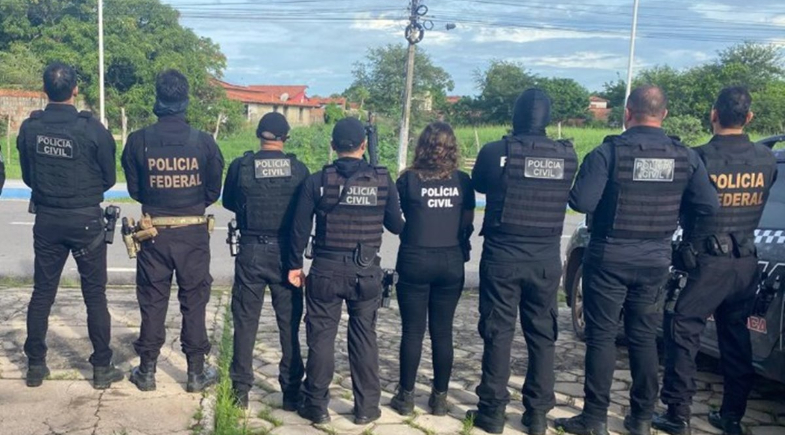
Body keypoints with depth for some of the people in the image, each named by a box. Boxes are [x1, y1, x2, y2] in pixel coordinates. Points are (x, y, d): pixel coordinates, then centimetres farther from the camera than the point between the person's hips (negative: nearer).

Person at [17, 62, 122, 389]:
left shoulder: (29, 127, -4)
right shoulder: (92, 129, -15)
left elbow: (27, 176, 6)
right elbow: (109, 178, -4)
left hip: (46, 220, 3)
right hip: (85, 220, -3)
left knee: (42, 293, 14)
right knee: (95, 296, 5)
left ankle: (35, 365, 22)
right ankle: (102, 368, 11)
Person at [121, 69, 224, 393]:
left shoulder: (139, 140, -8)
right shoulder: (204, 142, -9)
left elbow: (134, 189, 1)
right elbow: (213, 191, -1)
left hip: (153, 233, 1)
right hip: (193, 234, 0)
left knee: (152, 302, 12)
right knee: (193, 302, 10)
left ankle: (147, 371, 21)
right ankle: (197, 372, 18)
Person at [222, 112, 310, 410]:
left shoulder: (241, 166, -6)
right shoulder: (298, 168, -6)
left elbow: (229, 203, 9)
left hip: (251, 252, 0)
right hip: (286, 252, 0)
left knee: (245, 322, 10)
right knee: (289, 323, 10)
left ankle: (241, 390, 15)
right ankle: (292, 391, 16)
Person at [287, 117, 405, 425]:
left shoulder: (317, 180, -5)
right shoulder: (382, 180, -3)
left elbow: (300, 227, -4)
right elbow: (396, 225, 4)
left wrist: (295, 264, 7)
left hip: (326, 270, -1)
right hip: (366, 272, 1)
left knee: (321, 337, 8)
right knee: (364, 338, 11)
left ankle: (316, 406, 17)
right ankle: (366, 406, 19)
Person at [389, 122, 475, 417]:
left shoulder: (409, 179, -6)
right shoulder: (462, 181, 0)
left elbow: (397, 217, 4)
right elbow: (467, 225, 5)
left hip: (415, 260, -2)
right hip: (451, 263, 2)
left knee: (412, 331, 6)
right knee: (443, 332, 9)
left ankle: (406, 397, 13)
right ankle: (440, 398, 16)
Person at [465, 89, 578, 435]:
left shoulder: (495, 152, -11)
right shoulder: (567, 156, -3)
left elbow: (479, 185, 7)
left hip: (502, 256, -2)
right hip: (546, 259, 3)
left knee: (498, 333, 6)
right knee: (542, 335, 12)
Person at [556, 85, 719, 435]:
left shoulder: (609, 152, -15)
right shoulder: (686, 157, -2)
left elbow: (581, 202, -19)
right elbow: (709, 206, -1)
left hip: (610, 259, -4)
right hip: (656, 261, 4)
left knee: (601, 337, 4)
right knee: (644, 337, 14)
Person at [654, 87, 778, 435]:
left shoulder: (700, 158, -15)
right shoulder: (766, 160, 1)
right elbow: (758, 205, 14)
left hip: (708, 261, -5)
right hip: (747, 262, 5)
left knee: (682, 334, 3)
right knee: (736, 338, 15)